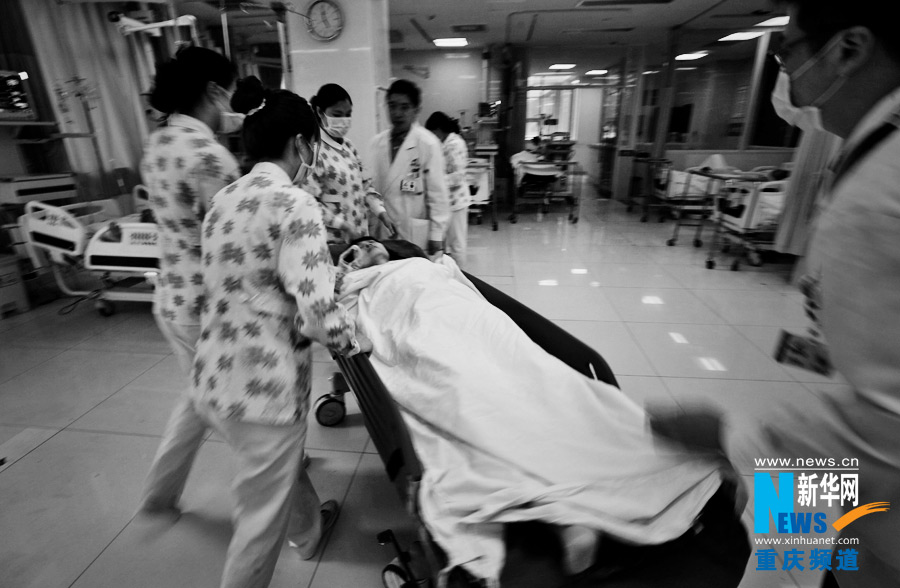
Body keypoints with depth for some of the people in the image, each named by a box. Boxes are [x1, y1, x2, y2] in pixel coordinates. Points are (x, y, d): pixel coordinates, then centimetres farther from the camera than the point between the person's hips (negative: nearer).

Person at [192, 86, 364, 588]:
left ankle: (309, 531, 59)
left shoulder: (225, 199, 8)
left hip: (217, 378, 9)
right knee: (262, 516, 14)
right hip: (263, 386, -9)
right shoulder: (295, 204, -18)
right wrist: (352, 342, -5)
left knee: (286, 464, 33)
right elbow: (317, 311, -26)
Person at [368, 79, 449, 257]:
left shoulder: (428, 144, -8)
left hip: (417, 234, -4)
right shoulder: (377, 142, 6)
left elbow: (437, 194, -8)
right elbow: (374, 187, 10)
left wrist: (436, 236, -8)